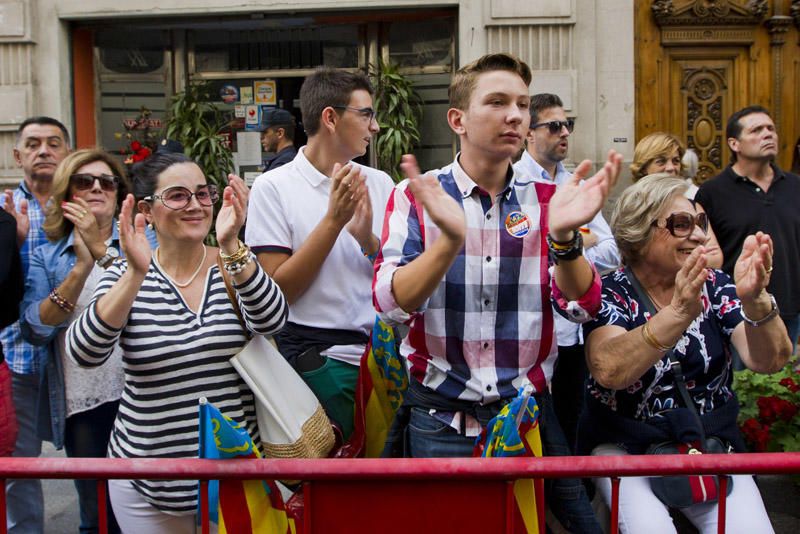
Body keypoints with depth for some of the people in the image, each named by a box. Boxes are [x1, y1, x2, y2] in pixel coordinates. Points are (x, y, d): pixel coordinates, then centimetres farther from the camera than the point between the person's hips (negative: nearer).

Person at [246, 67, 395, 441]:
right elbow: (278, 290, -11)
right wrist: (334, 220, -16)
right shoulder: (273, 187, -6)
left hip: (383, 350, 4)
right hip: (316, 359, -4)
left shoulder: (380, 183, 7)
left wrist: (368, 239, -13)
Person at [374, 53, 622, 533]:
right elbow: (391, 304, -16)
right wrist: (450, 240, -33)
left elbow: (583, 304, -8)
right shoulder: (416, 197, -3)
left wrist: (563, 237, -28)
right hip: (440, 417, -2)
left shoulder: (546, 200, 2)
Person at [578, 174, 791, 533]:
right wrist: (679, 312, -41)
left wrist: (754, 300, -33)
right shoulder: (612, 292, -9)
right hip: (626, 445, -3)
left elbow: (768, 361, -13)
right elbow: (608, 370, -29)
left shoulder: (714, 286, 1)